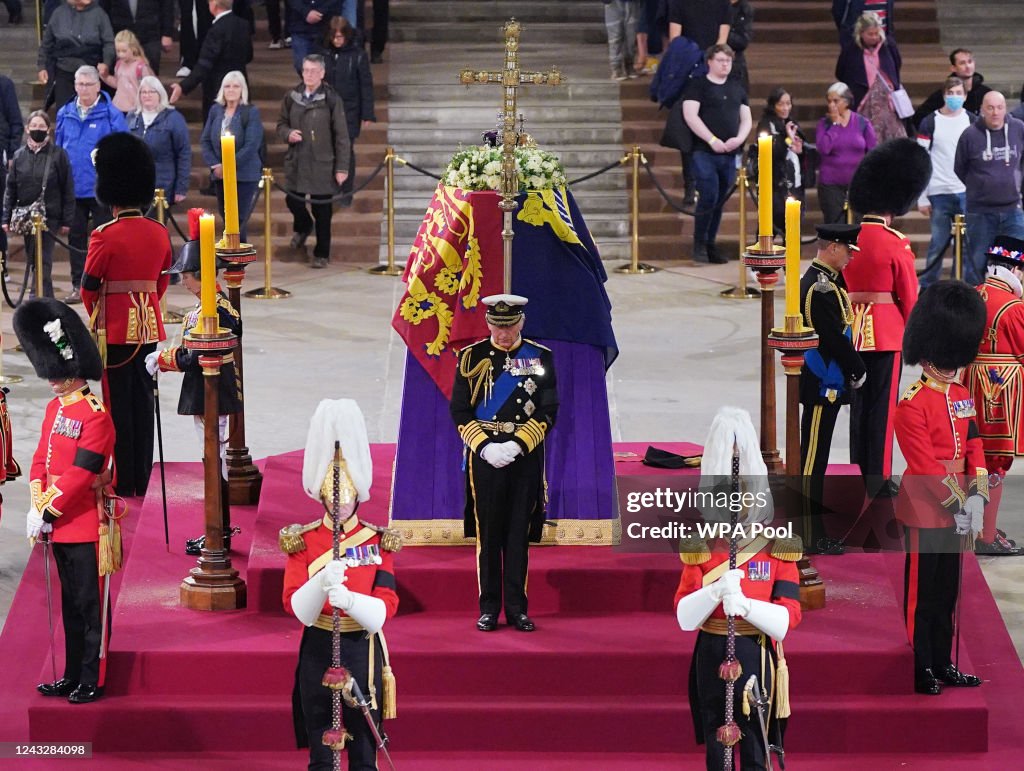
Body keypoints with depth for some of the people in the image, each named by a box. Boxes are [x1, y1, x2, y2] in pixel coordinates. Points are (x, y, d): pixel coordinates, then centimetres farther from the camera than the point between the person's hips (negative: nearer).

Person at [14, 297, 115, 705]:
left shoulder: (95, 417, -16)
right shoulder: (55, 408, 10)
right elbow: (40, 459, 11)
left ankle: (93, 681, 7)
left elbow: (80, 475, -19)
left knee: (90, 605, 0)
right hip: (60, 524, 8)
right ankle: (72, 677, 24)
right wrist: (37, 507, 0)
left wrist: (47, 512, -17)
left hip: (86, 526, -8)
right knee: (70, 604, 15)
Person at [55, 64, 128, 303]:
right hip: (72, 189, 4)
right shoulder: (64, 114, 7)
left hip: (101, 190, -4)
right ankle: (78, 286, 16)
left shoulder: (111, 115, -6)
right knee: (75, 238, 9)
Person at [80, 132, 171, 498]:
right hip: (149, 327, 5)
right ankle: (142, 479, 15)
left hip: (114, 330, -5)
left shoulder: (104, 237, -15)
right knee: (143, 401, 11)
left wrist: (96, 317, 10)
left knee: (119, 403, 2)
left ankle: (124, 481, 4)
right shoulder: (159, 233, 1)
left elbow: (89, 288, -8)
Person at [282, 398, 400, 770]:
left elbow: (383, 611, -10)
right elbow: (297, 609, -11)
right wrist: (321, 583, -32)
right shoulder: (302, 542, -1)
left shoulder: (378, 542, -1)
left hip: (363, 652, 0)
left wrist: (349, 599, -31)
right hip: (318, 652, 0)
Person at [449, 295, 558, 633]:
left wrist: (518, 445, -12)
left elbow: (547, 412, 1)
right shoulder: (472, 357, 1)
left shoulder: (540, 357, 3)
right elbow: (460, 411, 0)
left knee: (519, 535, 4)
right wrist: (485, 446, -12)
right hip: (484, 457, 0)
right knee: (488, 535, 3)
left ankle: (517, 608, 11)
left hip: (525, 457, 1)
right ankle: (489, 609, 10)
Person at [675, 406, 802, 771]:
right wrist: (716, 591, -25)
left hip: (755, 656, -2)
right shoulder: (700, 548, 1)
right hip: (711, 655, 2)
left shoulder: (777, 548, -3)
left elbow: (787, 617, -10)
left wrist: (745, 604, -27)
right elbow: (684, 617, -7)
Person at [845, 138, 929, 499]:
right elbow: (909, 297, -8)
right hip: (887, 330, -5)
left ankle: (860, 474, 19)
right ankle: (879, 480, 5)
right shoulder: (896, 244, -13)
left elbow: (839, 287, 9)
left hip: (854, 329, 5)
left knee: (859, 402, 13)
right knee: (882, 404, 1)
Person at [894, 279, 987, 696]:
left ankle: (942, 664, 24)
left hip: (956, 510, 8)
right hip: (925, 510, -8)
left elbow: (974, 448, 7)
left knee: (948, 591, 14)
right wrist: (956, 506, -19)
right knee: (922, 592, 1)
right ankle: (919, 672, 9)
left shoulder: (962, 397, 9)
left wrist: (976, 498, -5)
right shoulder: (912, 406, -16)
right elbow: (925, 465, -19)